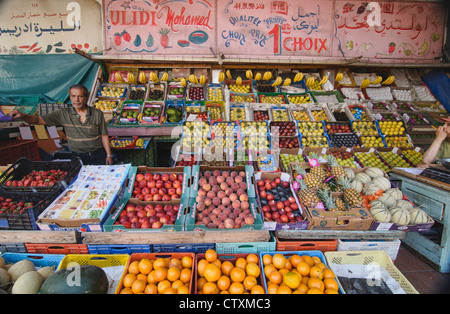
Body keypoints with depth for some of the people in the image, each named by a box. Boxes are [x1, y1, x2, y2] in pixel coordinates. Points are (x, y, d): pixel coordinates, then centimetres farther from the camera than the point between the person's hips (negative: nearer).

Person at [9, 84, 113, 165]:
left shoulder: (97, 114, -6)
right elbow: (38, 120, -3)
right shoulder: (63, 114, -3)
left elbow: (104, 135, -1)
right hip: (78, 157, 1)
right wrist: (22, 115, -24)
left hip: (98, 156, -1)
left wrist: (109, 155, -2)